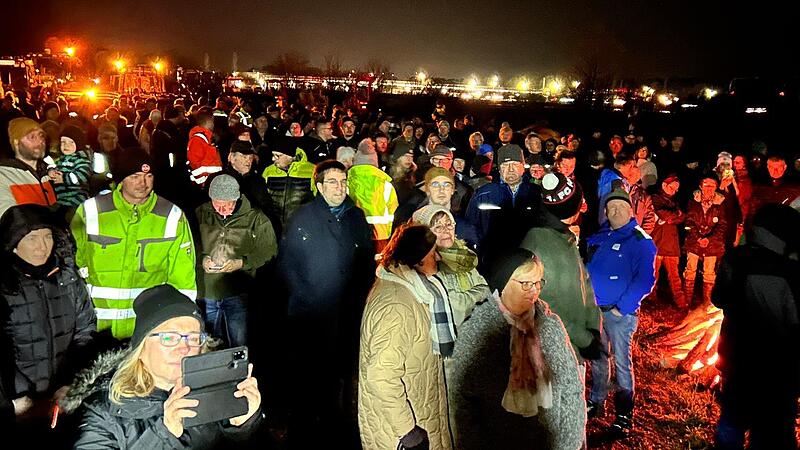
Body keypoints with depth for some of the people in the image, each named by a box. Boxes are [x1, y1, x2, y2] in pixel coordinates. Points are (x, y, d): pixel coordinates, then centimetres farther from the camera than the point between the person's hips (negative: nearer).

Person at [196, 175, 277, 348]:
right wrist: (202, 259, -7)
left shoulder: (255, 218, -4)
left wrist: (242, 263, -17)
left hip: (238, 294, -3)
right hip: (206, 291, 3)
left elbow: (268, 250, -5)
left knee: (239, 346, 2)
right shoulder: (201, 214, 6)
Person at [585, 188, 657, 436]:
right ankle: (596, 402, 32)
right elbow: (585, 267, 16)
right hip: (593, 309, 6)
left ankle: (624, 413, 14)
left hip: (620, 312, -5)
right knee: (597, 357, 17)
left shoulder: (640, 241, -8)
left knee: (621, 361, 1)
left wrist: (622, 308, -19)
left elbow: (645, 279, -15)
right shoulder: (598, 237, 9)